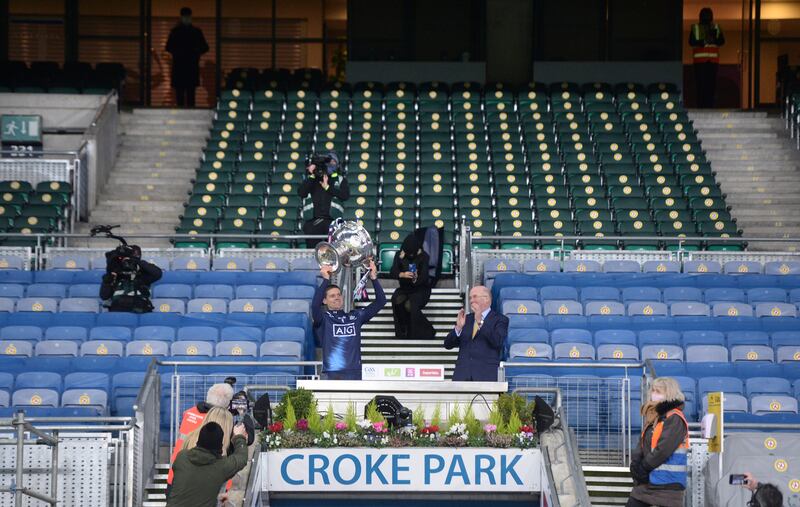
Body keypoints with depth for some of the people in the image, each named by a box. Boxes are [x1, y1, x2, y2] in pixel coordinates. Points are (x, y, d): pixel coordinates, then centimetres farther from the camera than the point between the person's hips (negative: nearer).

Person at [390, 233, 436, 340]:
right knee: (397, 300, -32)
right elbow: (392, 273, -10)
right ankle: (403, 330, -15)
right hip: (405, 288, 3)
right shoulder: (399, 256, 0)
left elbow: (424, 277, -15)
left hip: (421, 289, -3)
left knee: (409, 305, -34)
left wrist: (416, 279, -38)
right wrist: (402, 274, -31)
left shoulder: (423, 256, -8)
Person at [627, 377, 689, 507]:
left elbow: (663, 451, -19)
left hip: (667, 486, -9)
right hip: (645, 483, 9)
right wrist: (635, 465, -6)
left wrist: (642, 468, -9)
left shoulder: (674, 419, -12)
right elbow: (641, 445, 12)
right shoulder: (652, 417, 15)